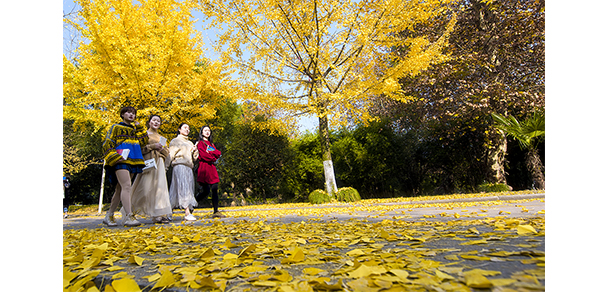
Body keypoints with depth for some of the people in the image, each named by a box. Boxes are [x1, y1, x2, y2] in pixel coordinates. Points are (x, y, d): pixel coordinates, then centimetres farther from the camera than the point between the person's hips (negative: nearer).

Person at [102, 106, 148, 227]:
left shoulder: (135, 129, 24)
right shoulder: (116, 127, 9)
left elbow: (144, 141, 10)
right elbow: (107, 144, 0)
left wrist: (139, 127, 9)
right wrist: (114, 157, -15)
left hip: (133, 161, 6)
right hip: (121, 160, -6)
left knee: (120, 189, 8)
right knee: (126, 186, -20)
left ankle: (109, 216, 17)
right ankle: (128, 217, -26)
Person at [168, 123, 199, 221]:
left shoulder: (190, 143, 27)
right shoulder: (175, 141, 12)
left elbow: (195, 157, 23)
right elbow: (171, 155, 3)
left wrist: (194, 151, 5)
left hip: (188, 167, 6)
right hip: (179, 165, -6)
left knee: (189, 189, -1)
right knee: (184, 188, -17)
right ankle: (187, 213, -26)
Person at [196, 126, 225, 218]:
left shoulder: (211, 144, 24)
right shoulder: (200, 143, 2)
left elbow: (218, 153, 8)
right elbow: (204, 155, -11)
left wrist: (210, 152, -7)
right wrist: (214, 158, -1)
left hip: (212, 169, 6)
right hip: (204, 168, -6)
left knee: (215, 189, -4)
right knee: (206, 191, -9)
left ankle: (216, 212, -5)